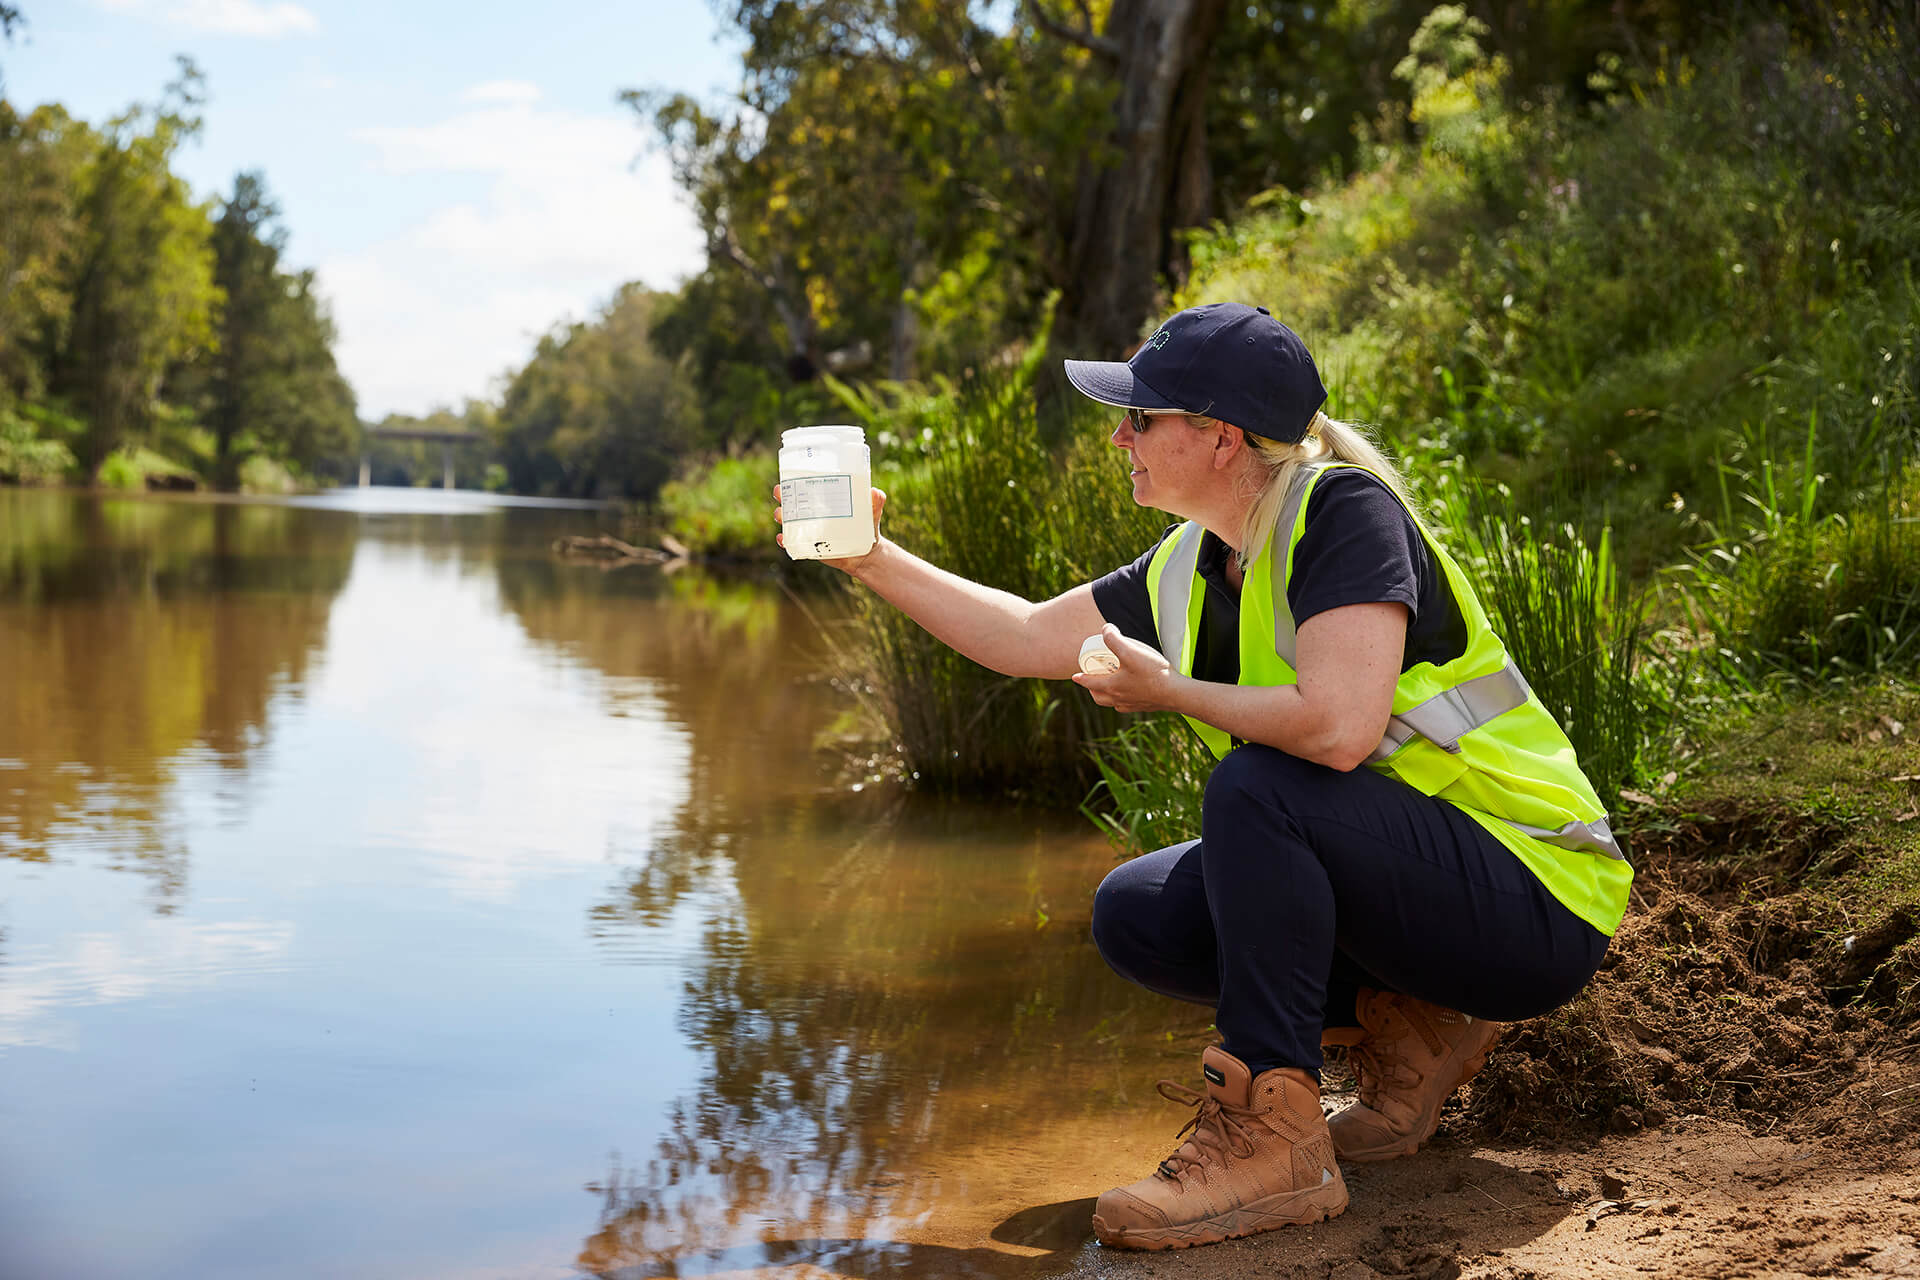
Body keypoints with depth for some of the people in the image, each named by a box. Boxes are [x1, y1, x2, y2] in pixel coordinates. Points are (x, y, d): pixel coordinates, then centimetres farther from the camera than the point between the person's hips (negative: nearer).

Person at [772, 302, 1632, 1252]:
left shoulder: (1344, 509, -20)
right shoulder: (1190, 567, 4)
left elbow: (1338, 726, -34)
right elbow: (1027, 638, 14)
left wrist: (1167, 690, -18)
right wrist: (872, 560, 7)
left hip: (1539, 900, -8)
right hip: (1400, 877, 9)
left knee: (1257, 789, -29)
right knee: (1135, 914, 1)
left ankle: (1271, 1136, -22)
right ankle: (1407, 1036, 6)